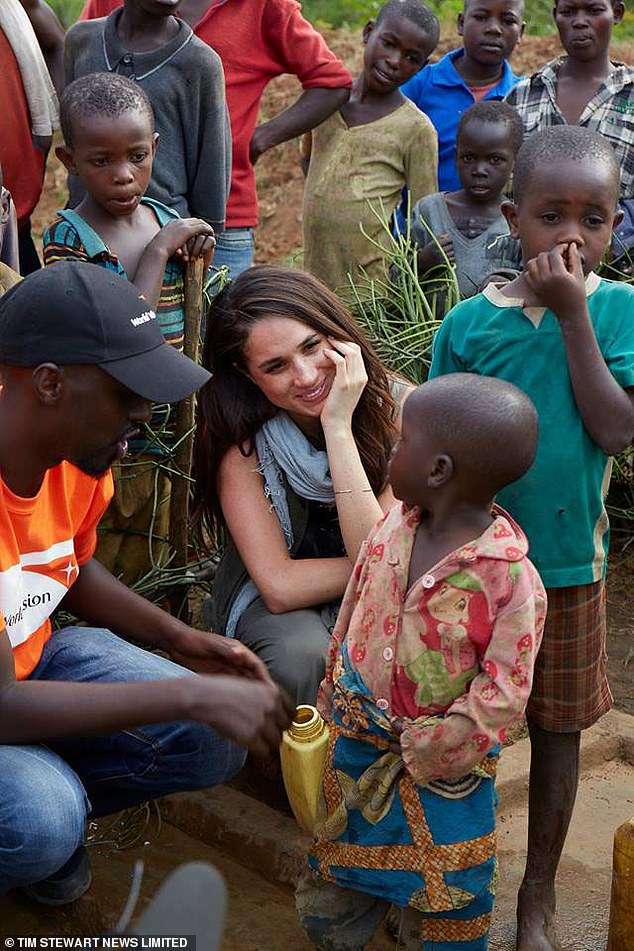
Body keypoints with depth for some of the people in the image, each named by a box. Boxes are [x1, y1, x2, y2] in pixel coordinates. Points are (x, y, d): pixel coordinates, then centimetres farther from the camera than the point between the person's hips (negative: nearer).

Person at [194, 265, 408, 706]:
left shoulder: (397, 409, -20)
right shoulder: (241, 437, -20)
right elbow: (280, 586, -24)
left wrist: (339, 426, -31)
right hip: (274, 604, -1)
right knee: (303, 653, -33)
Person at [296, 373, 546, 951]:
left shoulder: (511, 577, -26)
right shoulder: (392, 528, -8)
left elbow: (504, 689, -20)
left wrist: (435, 750, -19)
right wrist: (335, 691, 10)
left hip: (443, 769, -5)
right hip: (358, 736, 5)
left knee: (441, 897, 15)